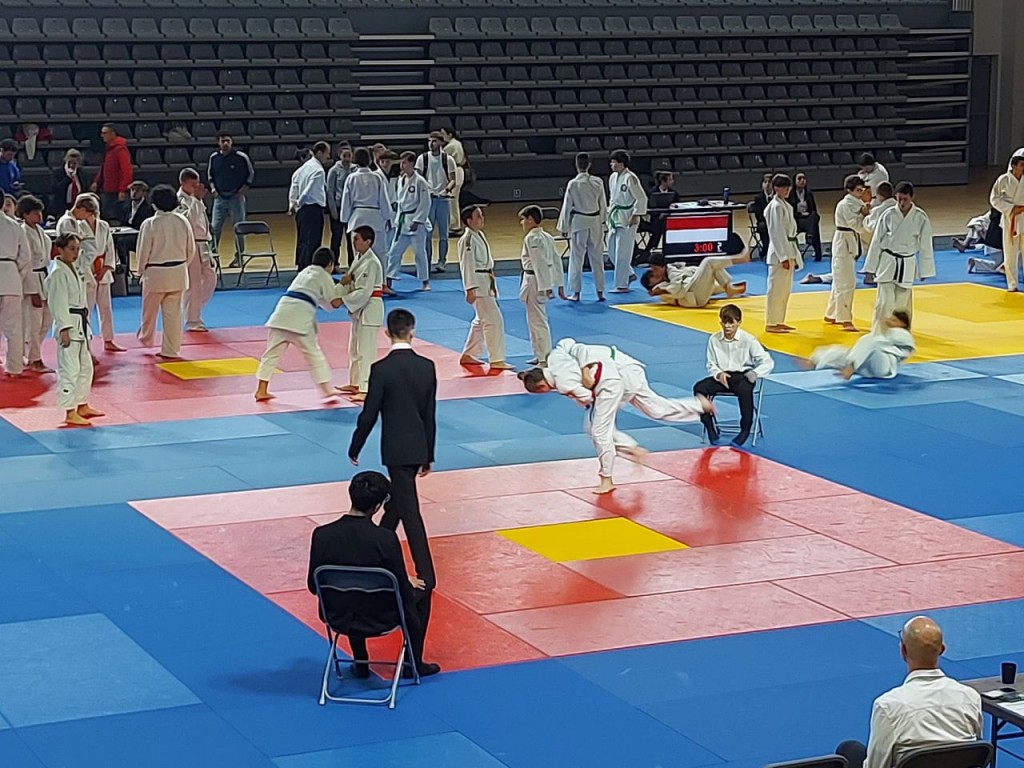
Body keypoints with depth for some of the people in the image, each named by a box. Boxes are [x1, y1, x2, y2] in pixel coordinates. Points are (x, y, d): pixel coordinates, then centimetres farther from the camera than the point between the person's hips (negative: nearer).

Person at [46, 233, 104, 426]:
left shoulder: (75, 271, 14)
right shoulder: (58, 274, -16)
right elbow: (58, 304, -19)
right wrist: (64, 329, -22)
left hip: (80, 324, 10)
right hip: (68, 324, -10)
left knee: (85, 367, 18)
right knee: (69, 369, -8)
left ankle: (82, 406, 29)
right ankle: (70, 413, -5)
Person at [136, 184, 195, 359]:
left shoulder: (150, 224, -15)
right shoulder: (182, 221, -3)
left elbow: (144, 251, -9)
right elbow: (191, 249, 4)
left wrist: (141, 271, 8)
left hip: (156, 273, -4)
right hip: (178, 273, 4)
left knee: (150, 310, 18)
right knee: (173, 313, 8)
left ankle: (146, 338, 37)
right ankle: (170, 350, 11)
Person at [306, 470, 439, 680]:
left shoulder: (321, 535, -17)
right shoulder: (385, 539, -25)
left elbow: (314, 587, -5)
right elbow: (401, 590, -15)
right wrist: (408, 583, 9)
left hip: (338, 619, 3)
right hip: (379, 621, -3)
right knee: (418, 590, 27)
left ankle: (360, 663, 40)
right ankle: (413, 663, 35)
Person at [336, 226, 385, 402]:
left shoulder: (371, 263, -20)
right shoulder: (359, 259, 9)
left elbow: (364, 292, -24)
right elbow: (354, 286, 15)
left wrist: (343, 299, -23)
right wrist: (344, 284, -5)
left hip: (370, 308, -10)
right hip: (359, 308, 10)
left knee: (366, 350, -11)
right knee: (354, 348, 20)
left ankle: (365, 389, -12)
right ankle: (355, 383, 33)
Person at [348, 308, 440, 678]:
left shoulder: (381, 369, -16)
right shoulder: (427, 367, -1)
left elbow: (369, 415, -13)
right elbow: (430, 415, 6)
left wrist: (354, 448, 3)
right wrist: (429, 455, 15)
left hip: (395, 450, -5)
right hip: (418, 449, 5)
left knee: (409, 510, -5)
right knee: (397, 500, 20)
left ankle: (426, 576, -11)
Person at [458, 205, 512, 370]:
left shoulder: (479, 236, 13)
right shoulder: (468, 240, -17)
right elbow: (467, 265, -20)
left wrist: (491, 282, 24)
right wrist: (470, 289, -23)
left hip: (486, 283, 10)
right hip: (478, 285, -10)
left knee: (482, 320, 18)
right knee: (494, 320, -11)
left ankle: (468, 355, 28)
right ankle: (496, 360, -9)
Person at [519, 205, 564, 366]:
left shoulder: (532, 238, -16)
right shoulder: (546, 237, 11)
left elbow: (540, 263, -21)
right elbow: (556, 261, 14)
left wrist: (546, 286, -23)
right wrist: (559, 284, 17)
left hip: (535, 282, -10)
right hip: (543, 282, 10)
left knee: (538, 321, -5)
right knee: (535, 320, 19)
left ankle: (545, 359, -3)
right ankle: (540, 356, 27)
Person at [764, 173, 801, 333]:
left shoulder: (785, 205, 14)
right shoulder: (776, 206, -15)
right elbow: (777, 233, -20)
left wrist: (792, 255, 19)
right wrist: (784, 257, -22)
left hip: (788, 250, 10)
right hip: (779, 253, -10)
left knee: (785, 289, 14)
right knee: (776, 288, -6)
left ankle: (779, 321, 22)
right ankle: (770, 324, -1)